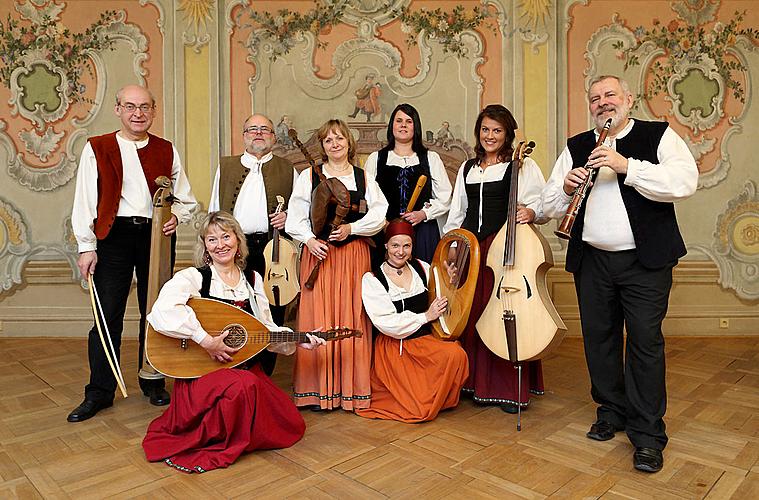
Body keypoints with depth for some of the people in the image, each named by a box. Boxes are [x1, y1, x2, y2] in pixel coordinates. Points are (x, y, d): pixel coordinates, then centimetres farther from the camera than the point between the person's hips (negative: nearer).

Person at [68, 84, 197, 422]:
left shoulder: (167, 151, 10)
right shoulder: (97, 148, 4)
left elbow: (186, 199, 13)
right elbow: (85, 201, 1)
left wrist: (176, 215, -8)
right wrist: (87, 246, -5)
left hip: (158, 234, 2)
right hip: (114, 236, -2)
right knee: (108, 316, -1)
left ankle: (152, 381, 25)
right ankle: (99, 392, 13)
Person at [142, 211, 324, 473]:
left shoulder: (253, 279, 9)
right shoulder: (192, 277, -9)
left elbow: (266, 330, 14)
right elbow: (162, 311, -29)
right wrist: (206, 341, -29)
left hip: (247, 369, 6)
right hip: (202, 371, -5)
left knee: (291, 427, -7)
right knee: (243, 385, -38)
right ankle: (198, 445, -11)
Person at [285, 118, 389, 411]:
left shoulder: (364, 178, 11)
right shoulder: (309, 176, 8)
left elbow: (379, 215, 3)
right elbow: (296, 217, 4)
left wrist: (351, 228, -10)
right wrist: (309, 239, -12)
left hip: (354, 254, 1)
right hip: (318, 253, -1)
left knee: (352, 319, 2)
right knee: (319, 319, -2)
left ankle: (352, 388, 13)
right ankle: (319, 390, 8)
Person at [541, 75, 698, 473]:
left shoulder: (659, 135, 3)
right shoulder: (576, 147, 13)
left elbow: (685, 182, -14)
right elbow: (549, 205, 10)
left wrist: (626, 166, -21)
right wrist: (566, 187, -12)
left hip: (645, 260, -3)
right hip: (591, 259, 4)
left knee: (645, 340, -1)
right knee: (598, 336, 10)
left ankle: (648, 433, 11)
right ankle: (611, 410, 29)